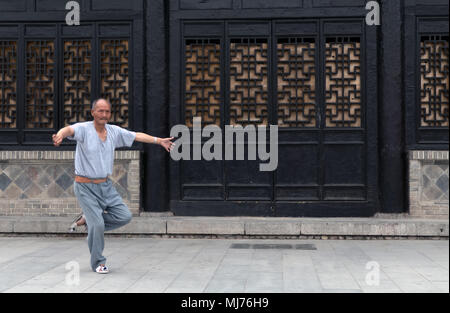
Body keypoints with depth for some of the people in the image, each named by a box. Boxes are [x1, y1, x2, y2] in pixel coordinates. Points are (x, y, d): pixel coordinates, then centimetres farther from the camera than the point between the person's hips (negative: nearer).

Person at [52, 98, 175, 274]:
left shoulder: (114, 131, 4)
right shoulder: (83, 129, -12)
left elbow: (137, 136, 12)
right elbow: (69, 130, -33)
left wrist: (159, 141, 9)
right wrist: (60, 135, -56)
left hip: (106, 186, 6)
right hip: (85, 187, -6)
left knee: (124, 216, -1)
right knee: (97, 225, -11)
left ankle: (89, 219, 18)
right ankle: (98, 263, 10)